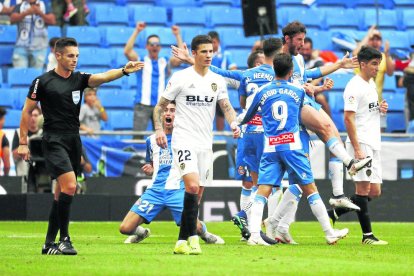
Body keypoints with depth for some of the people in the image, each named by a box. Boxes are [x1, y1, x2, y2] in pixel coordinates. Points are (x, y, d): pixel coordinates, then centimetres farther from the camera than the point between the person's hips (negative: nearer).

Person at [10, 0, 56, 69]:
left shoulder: (45, 6, 8)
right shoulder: (19, 6, 8)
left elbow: (52, 21, -3)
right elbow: (12, 19, -7)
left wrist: (40, 13, -18)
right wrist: (26, 13, -22)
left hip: (39, 47, 0)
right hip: (22, 47, 0)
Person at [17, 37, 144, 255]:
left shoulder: (79, 79, 7)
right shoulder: (43, 81, -4)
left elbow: (103, 77, -11)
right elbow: (27, 111, 2)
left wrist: (124, 70, -31)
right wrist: (23, 143, -2)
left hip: (73, 140, 6)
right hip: (53, 140, -6)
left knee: (62, 192, 8)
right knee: (69, 185, -20)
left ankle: (49, 243, 16)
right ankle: (64, 239, -14)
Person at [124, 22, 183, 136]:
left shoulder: (165, 63, 12)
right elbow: (127, 51, -8)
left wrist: (177, 35, -4)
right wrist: (136, 32, -12)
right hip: (143, 105, -2)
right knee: (138, 136, -9)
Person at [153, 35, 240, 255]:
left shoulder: (217, 80, 9)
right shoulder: (181, 78, -4)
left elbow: (226, 106, 7)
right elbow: (160, 106, 2)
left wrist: (233, 124, -13)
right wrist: (159, 129, -13)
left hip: (205, 144, 6)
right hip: (184, 141, -6)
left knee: (197, 196, 5)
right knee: (192, 186, -23)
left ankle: (182, 242, 12)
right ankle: (193, 237, -19)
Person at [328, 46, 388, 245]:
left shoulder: (371, 84, 17)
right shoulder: (355, 87, -11)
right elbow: (348, 118, -17)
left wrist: (381, 108, 7)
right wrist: (357, 149, -22)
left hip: (374, 144, 9)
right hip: (361, 143, -9)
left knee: (374, 191, 8)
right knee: (363, 188, -8)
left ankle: (334, 214, 17)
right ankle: (367, 235, -6)